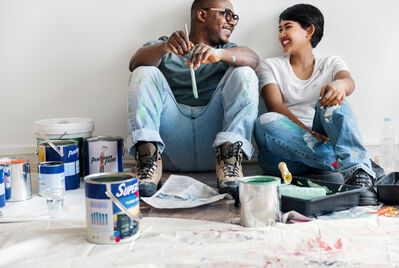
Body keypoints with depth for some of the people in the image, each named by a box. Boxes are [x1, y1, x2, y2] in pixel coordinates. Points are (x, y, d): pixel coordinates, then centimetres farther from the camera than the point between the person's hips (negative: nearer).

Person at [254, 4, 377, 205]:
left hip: (325, 141, 0)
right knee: (266, 122, -31)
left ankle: (359, 174, -45)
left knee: (331, 99, -26)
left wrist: (340, 85, -35)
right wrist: (306, 132, -21)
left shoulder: (330, 64, 17)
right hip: (289, 154, 0)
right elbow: (275, 106, -3)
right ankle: (353, 166, -33)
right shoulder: (271, 66, 15)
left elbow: (349, 83, -8)